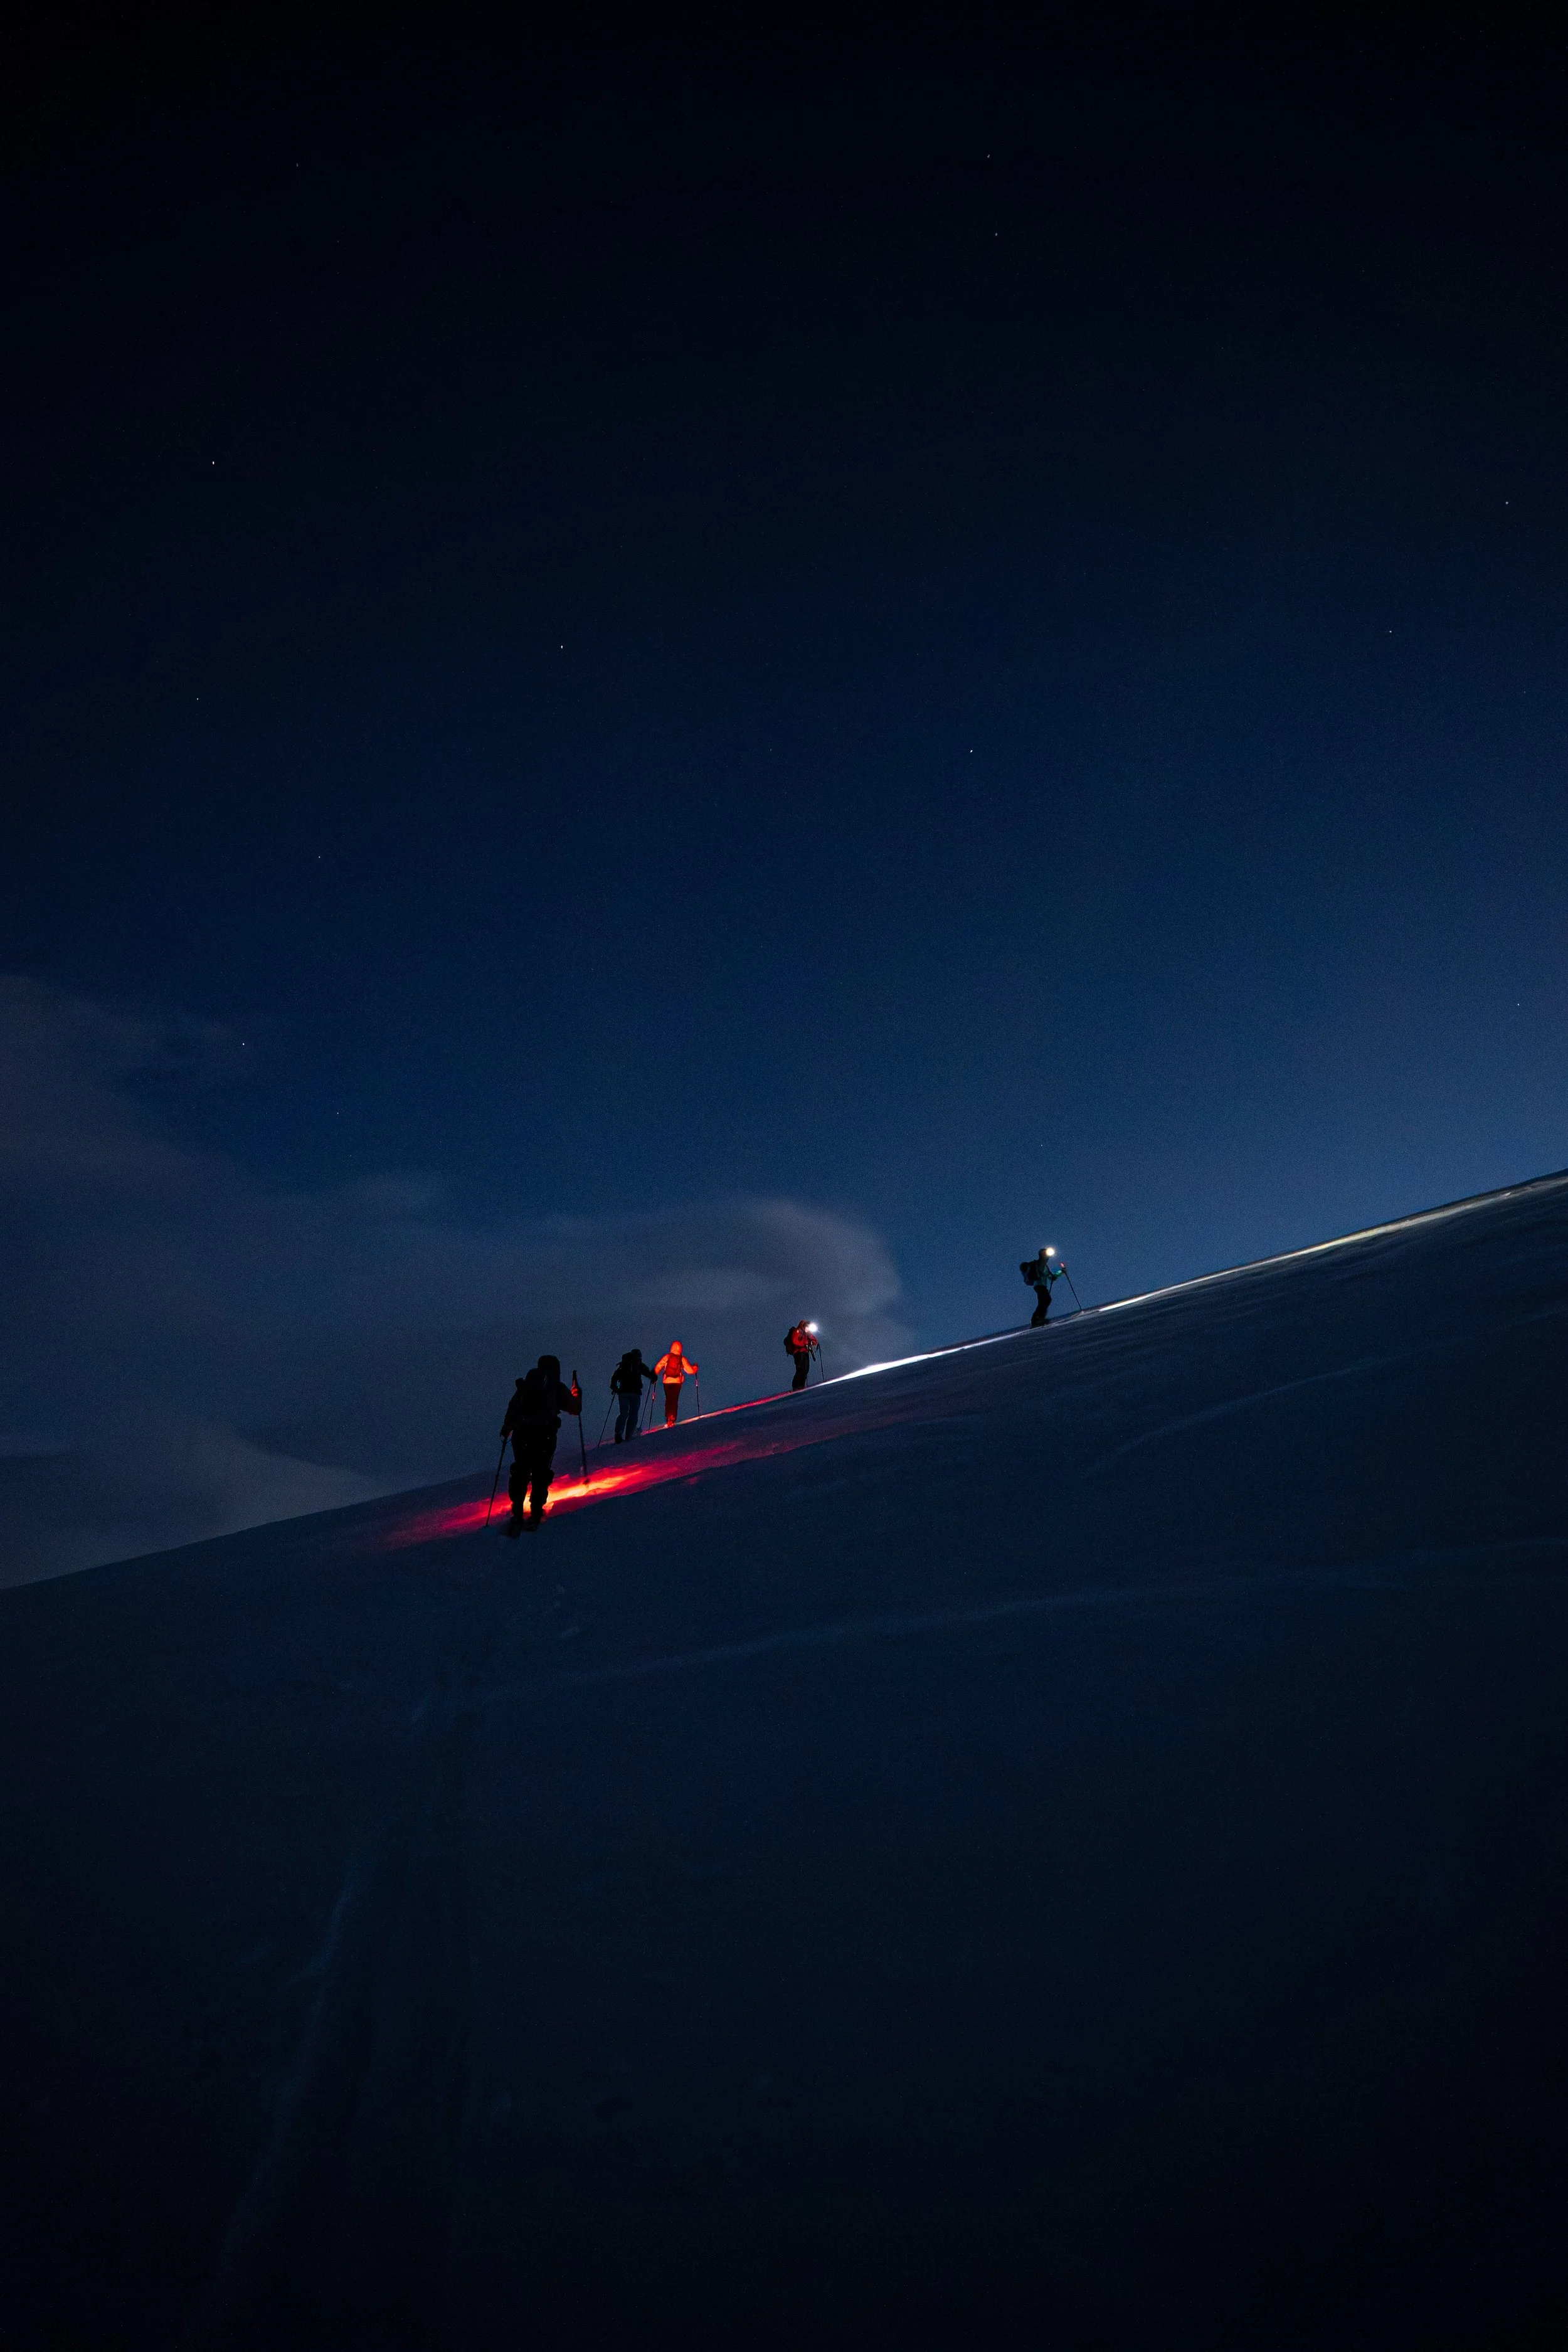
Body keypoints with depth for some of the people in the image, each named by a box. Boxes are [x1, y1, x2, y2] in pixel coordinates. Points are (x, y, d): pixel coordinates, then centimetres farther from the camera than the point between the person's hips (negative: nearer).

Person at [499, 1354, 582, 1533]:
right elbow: (575, 1408, 18)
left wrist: (506, 1428, 21)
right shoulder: (557, 1389, 10)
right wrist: (577, 1395, 38)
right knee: (540, 1474, 7)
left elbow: (513, 1407, 11)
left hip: (521, 1434, 2)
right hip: (545, 1436, -2)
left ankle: (517, 1514, -1)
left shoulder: (526, 1385, 15)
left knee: (520, 1472, 8)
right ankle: (536, 1514, 2)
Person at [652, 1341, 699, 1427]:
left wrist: (655, 1376, 13)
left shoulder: (667, 1357, 0)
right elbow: (690, 1371, -3)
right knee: (675, 1400, 7)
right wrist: (695, 1368, 18)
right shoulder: (682, 1359, -1)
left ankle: (668, 1418, 2)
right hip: (677, 1382, -1)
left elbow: (657, 1368, -3)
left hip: (667, 1382, 1)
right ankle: (672, 1420, -4)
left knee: (668, 1399, 15)